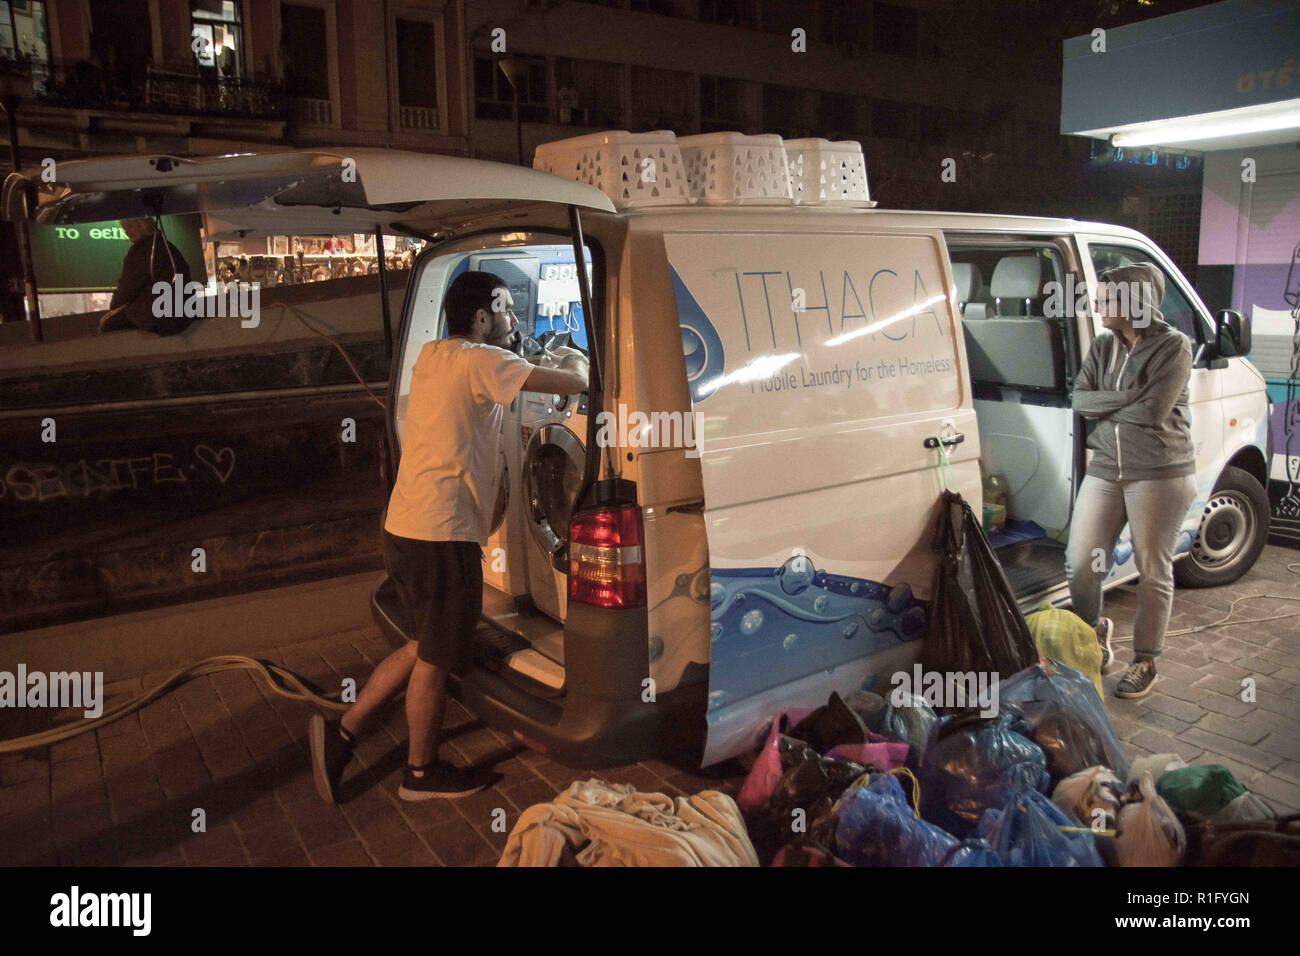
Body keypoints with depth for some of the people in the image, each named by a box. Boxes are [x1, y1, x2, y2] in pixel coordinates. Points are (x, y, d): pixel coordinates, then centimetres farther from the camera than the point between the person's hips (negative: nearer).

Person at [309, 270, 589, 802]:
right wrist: (576, 362, 8)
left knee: (426, 648, 22)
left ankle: (340, 732, 26)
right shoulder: (480, 361, -13)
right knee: (434, 660, 8)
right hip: (441, 537, -9)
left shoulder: (431, 355, 14)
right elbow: (572, 383, -14)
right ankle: (422, 774, 26)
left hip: (403, 529, 9)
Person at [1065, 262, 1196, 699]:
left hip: (1160, 474, -5)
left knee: (1153, 569, 5)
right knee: (1080, 563, 1)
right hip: (1105, 470, 5)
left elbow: (1153, 412, -18)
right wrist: (1127, 399, -13)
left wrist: (1103, 408, -5)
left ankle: (1145, 661, 20)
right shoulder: (1103, 346, 9)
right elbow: (1078, 400, 0)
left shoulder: (1173, 346, -8)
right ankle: (1095, 630, 28)